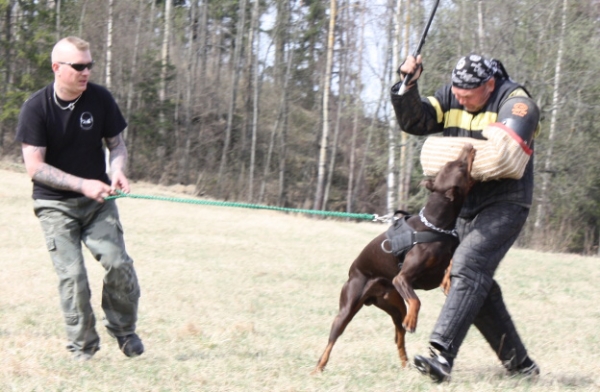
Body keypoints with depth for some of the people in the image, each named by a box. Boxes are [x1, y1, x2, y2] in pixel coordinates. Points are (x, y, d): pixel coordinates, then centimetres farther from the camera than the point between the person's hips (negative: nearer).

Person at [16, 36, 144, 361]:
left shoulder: (100, 99, -6)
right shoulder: (36, 108, -14)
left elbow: (116, 143, 7)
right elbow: (35, 167, -15)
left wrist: (118, 172, -16)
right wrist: (82, 185, -24)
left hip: (98, 199, 2)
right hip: (55, 204, -2)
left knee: (118, 262, -13)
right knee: (71, 273, -11)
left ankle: (123, 329, 10)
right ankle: (82, 347, 4)